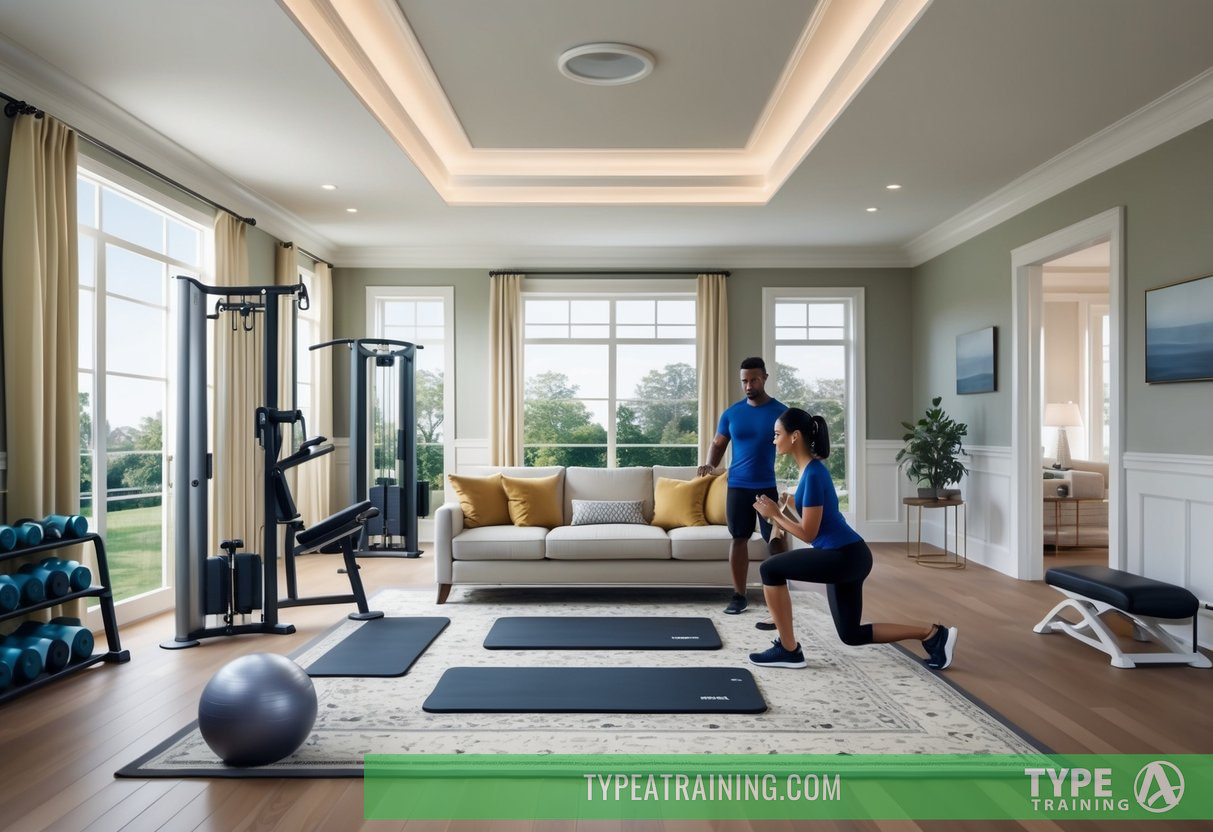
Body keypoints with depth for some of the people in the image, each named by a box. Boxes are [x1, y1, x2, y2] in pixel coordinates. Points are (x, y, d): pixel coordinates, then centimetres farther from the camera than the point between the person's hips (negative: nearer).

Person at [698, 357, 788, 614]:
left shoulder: (781, 412, -2)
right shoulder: (732, 413, 3)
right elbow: (718, 444, 9)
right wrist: (710, 464, -12)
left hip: (770, 487, -1)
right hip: (737, 486, 2)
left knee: (777, 540, -1)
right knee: (738, 539, 5)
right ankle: (739, 595, 14)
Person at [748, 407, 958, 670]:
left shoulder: (813, 474, -19)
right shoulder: (810, 469, 10)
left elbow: (808, 533, -18)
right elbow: (810, 525, 18)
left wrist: (775, 515, -7)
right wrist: (778, 514, 12)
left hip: (845, 556, -10)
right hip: (846, 556, 10)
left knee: (770, 569, -12)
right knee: (852, 634, 17)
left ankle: (788, 650, -2)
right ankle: (932, 633, 21)